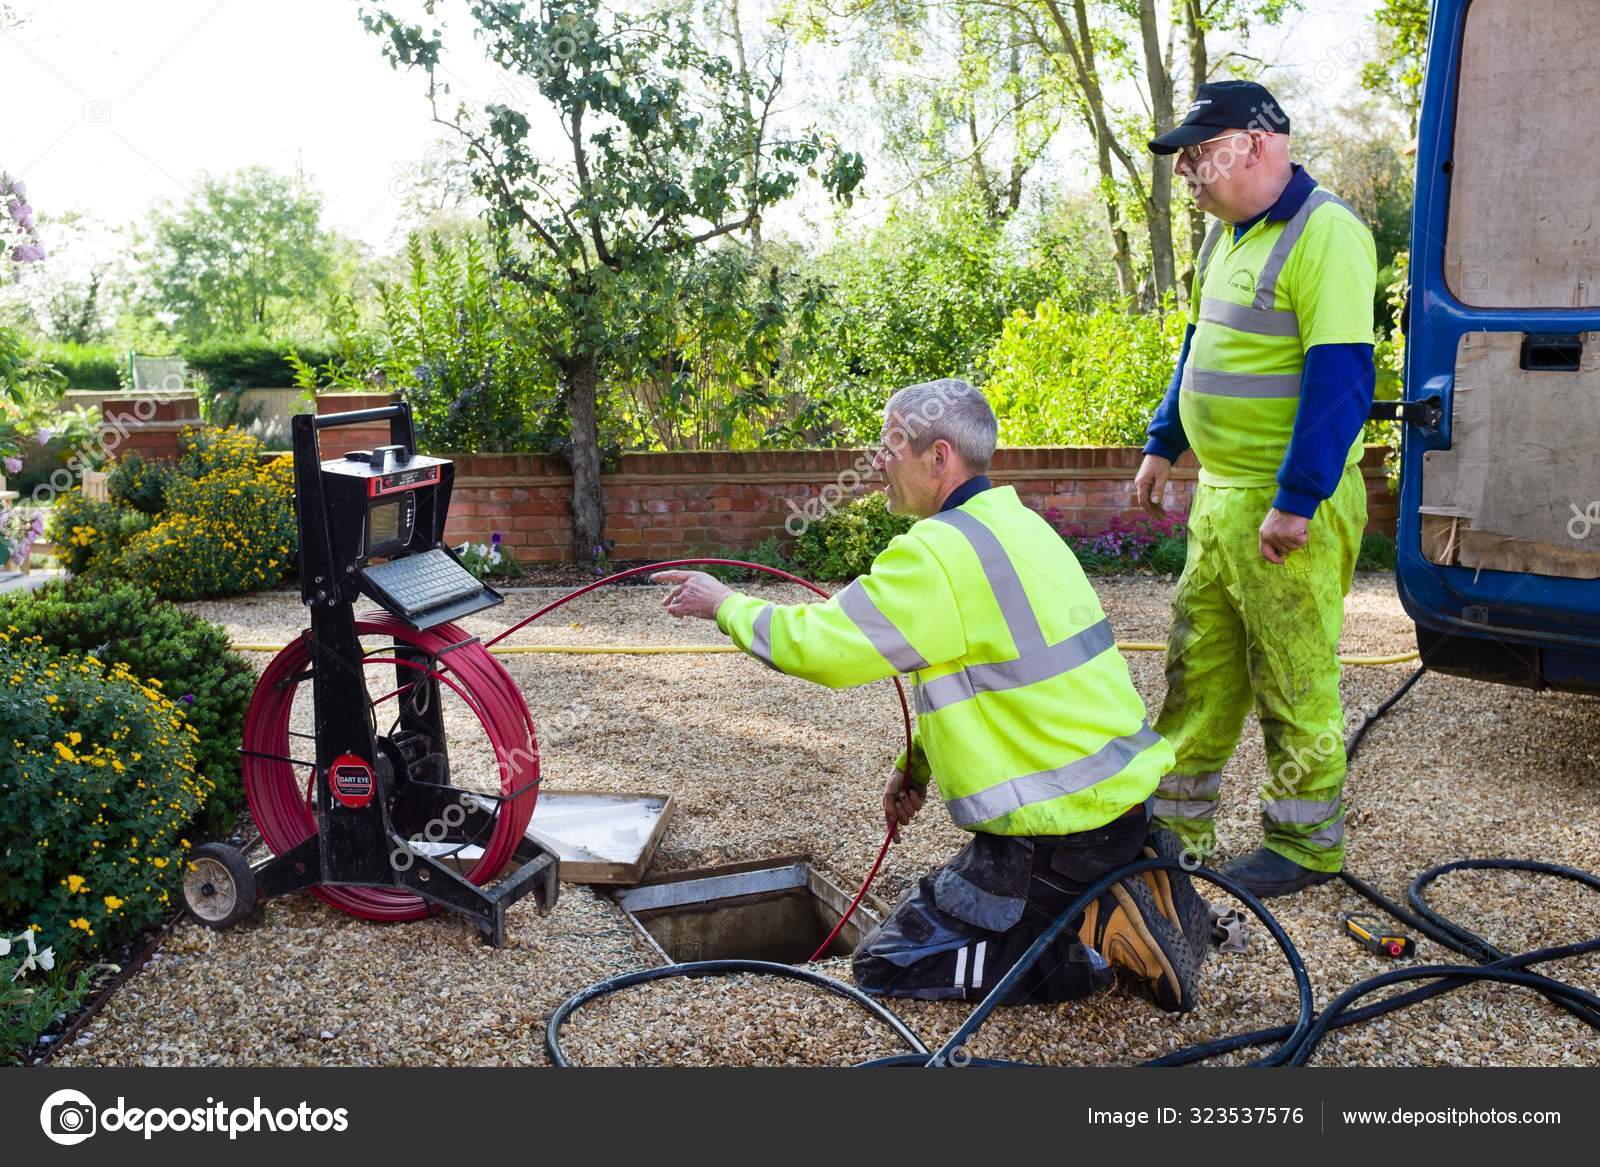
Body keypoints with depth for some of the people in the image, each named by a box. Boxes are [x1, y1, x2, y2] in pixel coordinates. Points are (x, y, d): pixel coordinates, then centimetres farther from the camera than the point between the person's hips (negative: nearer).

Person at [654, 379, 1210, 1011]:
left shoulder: (942, 550, -21)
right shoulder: (1014, 523, 11)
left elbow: (818, 643, -18)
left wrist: (725, 604, -1)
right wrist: (916, 762, 19)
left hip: (1061, 827, -9)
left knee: (886, 961, 2)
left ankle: (1102, 931, -5)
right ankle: (1141, 882, 12)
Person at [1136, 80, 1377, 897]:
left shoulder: (1324, 233, -15)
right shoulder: (1228, 234, 14)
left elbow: (1339, 378, -21)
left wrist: (1295, 502, -23)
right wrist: (1163, 445, 22)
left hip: (1287, 506, -9)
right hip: (1218, 493, 9)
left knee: (1296, 681, 3)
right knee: (1197, 669, 14)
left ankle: (1305, 845, 19)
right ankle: (1174, 825, 27)